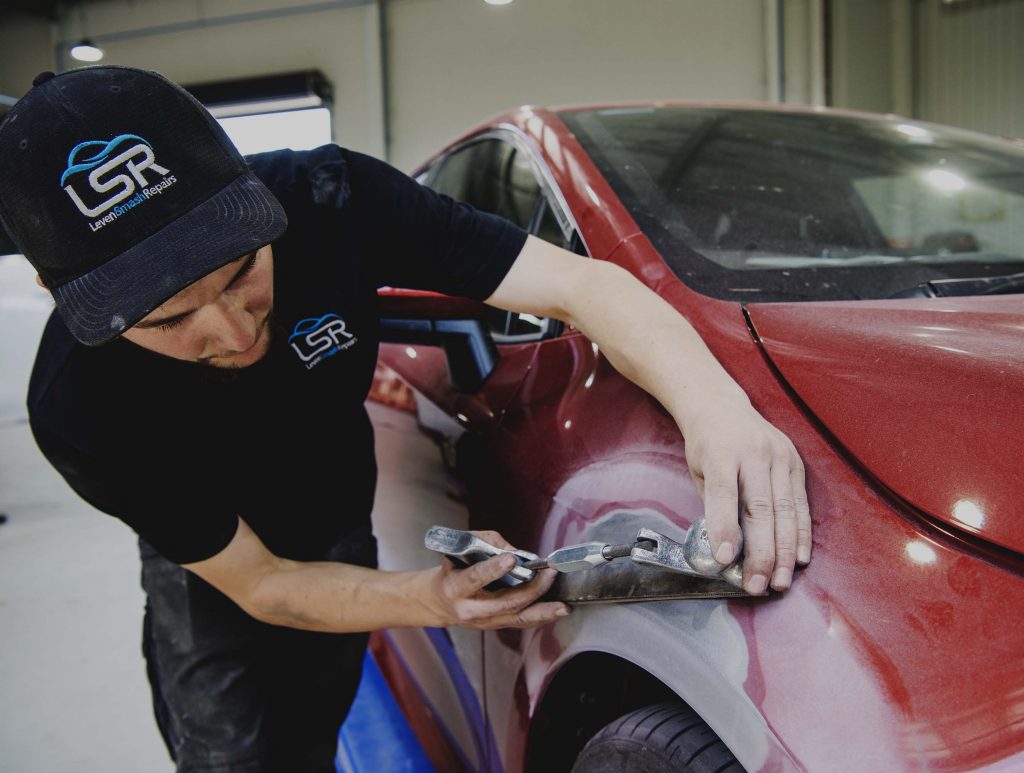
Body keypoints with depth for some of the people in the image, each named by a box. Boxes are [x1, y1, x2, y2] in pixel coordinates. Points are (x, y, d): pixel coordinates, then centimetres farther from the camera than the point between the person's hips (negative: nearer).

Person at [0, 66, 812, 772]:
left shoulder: (332, 199, -33)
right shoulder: (79, 405, -34)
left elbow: (582, 286, -36)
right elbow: (256, 584, -25)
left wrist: (713, 402, -54)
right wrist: (430, 598, -42)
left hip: (341, 532, 3)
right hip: (216, 572, -2)